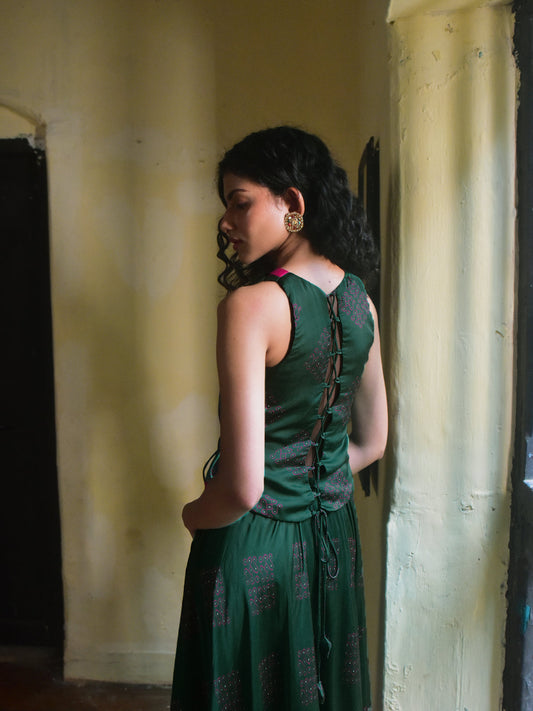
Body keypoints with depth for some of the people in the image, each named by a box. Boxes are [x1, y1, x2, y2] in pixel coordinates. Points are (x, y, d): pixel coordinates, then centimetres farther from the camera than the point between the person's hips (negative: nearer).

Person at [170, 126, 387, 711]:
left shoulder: (252, 304, -23)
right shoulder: (359, 300, -1)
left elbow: (242, 487, -26)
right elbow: (371, 443, 9)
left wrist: (193, 514, -5)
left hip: (252, 547, -7)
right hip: (334, 537, 7)